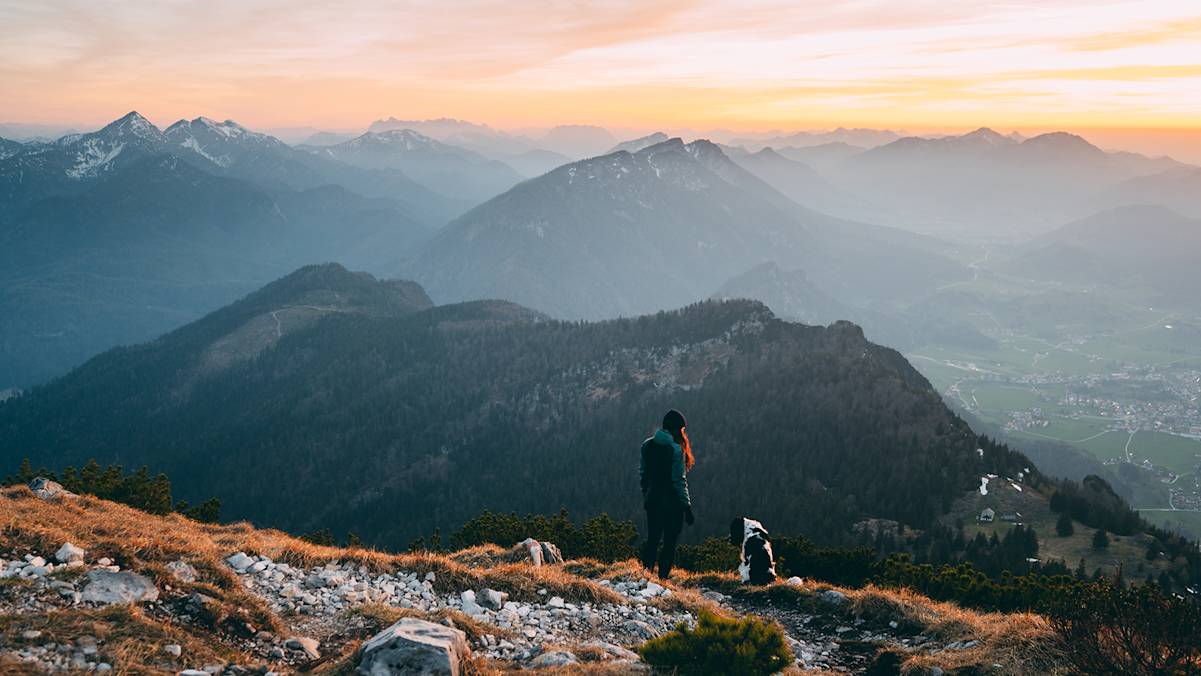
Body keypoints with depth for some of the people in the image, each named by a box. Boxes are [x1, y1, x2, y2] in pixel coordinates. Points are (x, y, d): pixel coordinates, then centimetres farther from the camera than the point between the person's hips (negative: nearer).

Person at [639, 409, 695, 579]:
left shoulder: (647, 445, 2)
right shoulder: (676, 449, -15)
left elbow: (641, 474, 9)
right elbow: (679, 481, -15)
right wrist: (687, 506, -9)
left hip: (652, 500, 5)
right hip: (673, 502, -5)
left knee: (652, 539, 15)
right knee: (669, 543, 5)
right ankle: (663, 577, 5)